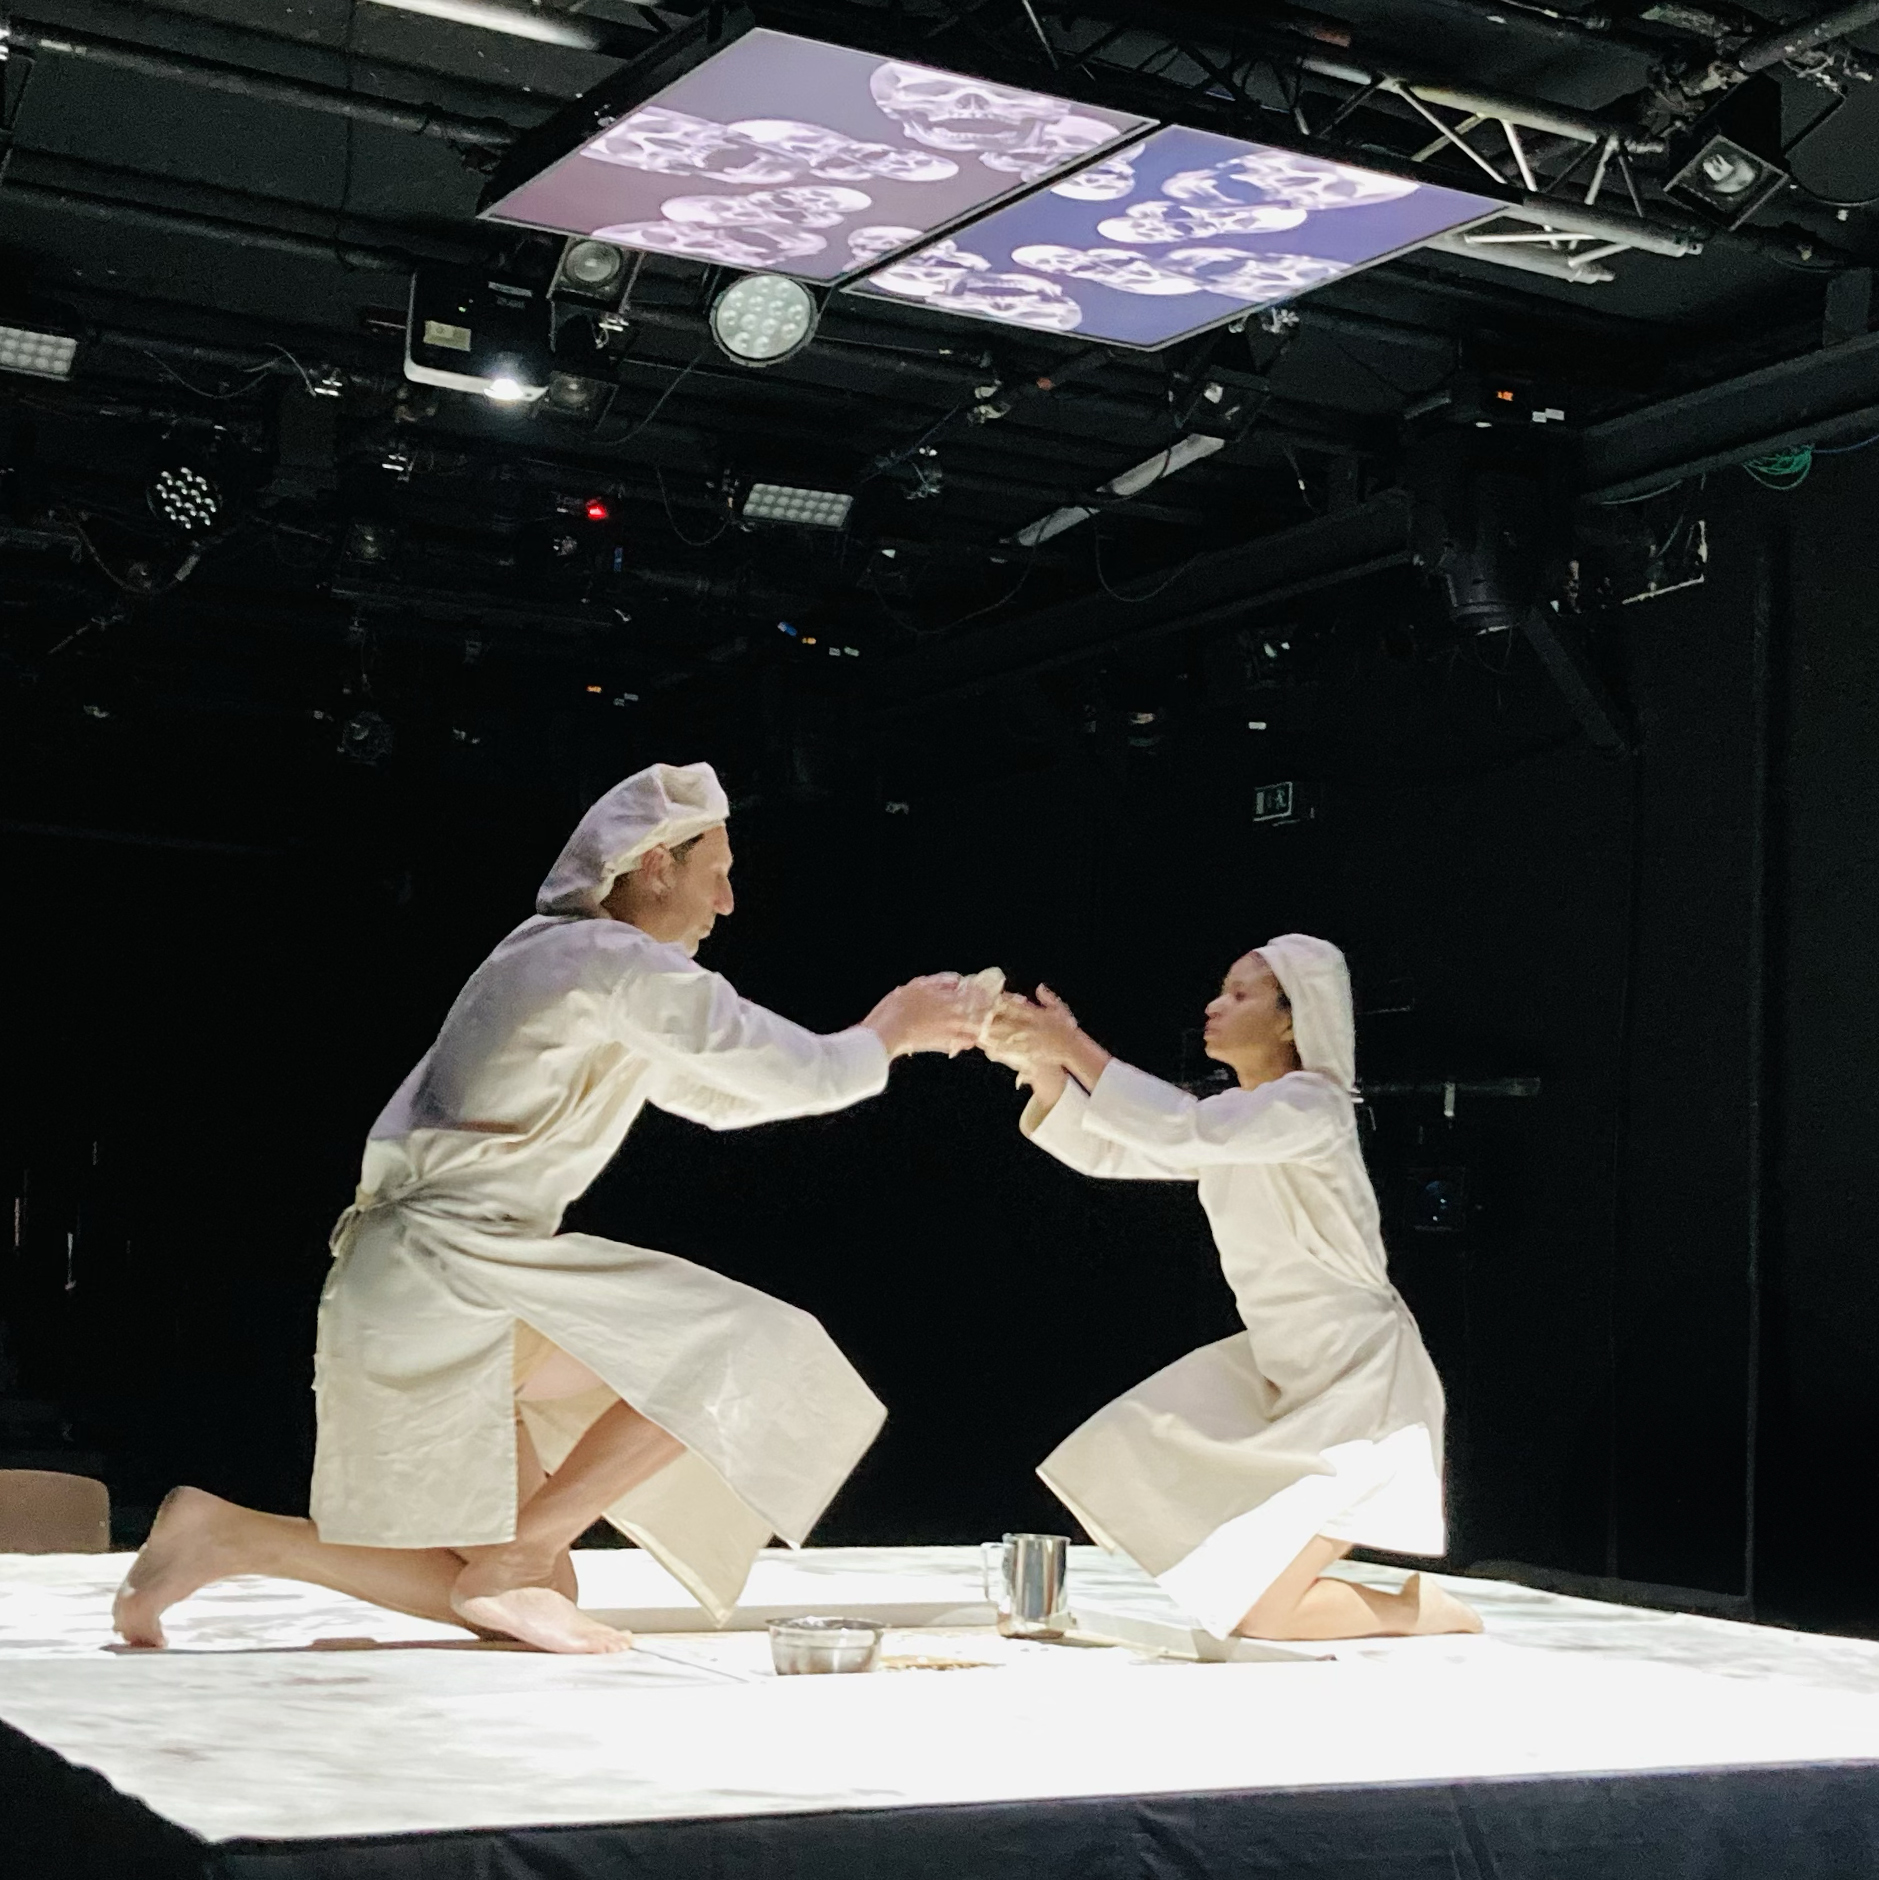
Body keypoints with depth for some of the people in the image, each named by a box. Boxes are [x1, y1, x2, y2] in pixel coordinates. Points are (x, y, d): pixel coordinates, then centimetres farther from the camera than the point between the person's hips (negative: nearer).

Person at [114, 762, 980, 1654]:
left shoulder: (559, 956, 19)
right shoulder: (623, 965, -12)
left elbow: (713, 1097, 26)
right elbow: (806, 1077, -10)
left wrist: (882, 1031, 23)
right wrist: (890, 1034, 10)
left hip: (402, 1293, 10)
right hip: (453, 1276, -10)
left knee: (522, 1598, 12)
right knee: (739, 1356, -12)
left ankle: (222, 1536, 6)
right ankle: (509, 1563, -7)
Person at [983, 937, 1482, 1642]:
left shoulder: (1309, 1105, -18)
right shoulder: (1231, 1121, 8)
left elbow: (1184, 1130, -35)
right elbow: (1103, 1153, 5)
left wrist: (1074, 1046, -31)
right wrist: (1042, 1067, -10)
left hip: (1360, 1381, -9)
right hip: (1280, 1368, 9)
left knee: (1256, 1611, -15)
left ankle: (1430, 1610, 7)